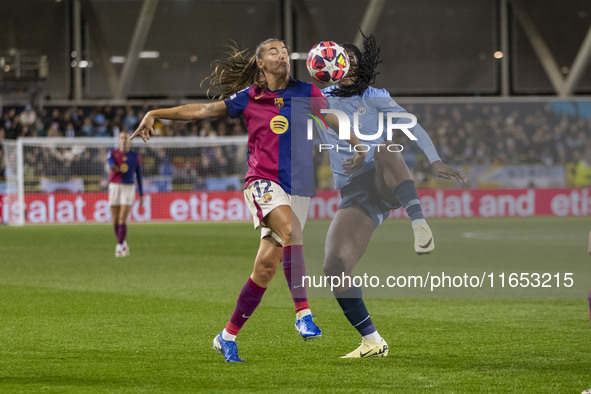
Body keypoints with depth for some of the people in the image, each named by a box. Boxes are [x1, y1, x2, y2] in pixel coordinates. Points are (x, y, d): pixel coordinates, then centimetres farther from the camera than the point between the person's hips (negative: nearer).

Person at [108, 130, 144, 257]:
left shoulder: (135, 156, 6)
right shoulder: (113, 153, 3)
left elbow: (139, 176, 10)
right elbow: (111, 163, -20)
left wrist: (141, 195, 8)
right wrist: (114, 167, -45)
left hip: (129, 188, -1)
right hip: (114, 187, 1)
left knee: (122, 219, -15)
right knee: (115, 221, 4)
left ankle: (119, 247, -14)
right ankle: (123, 243, 25)